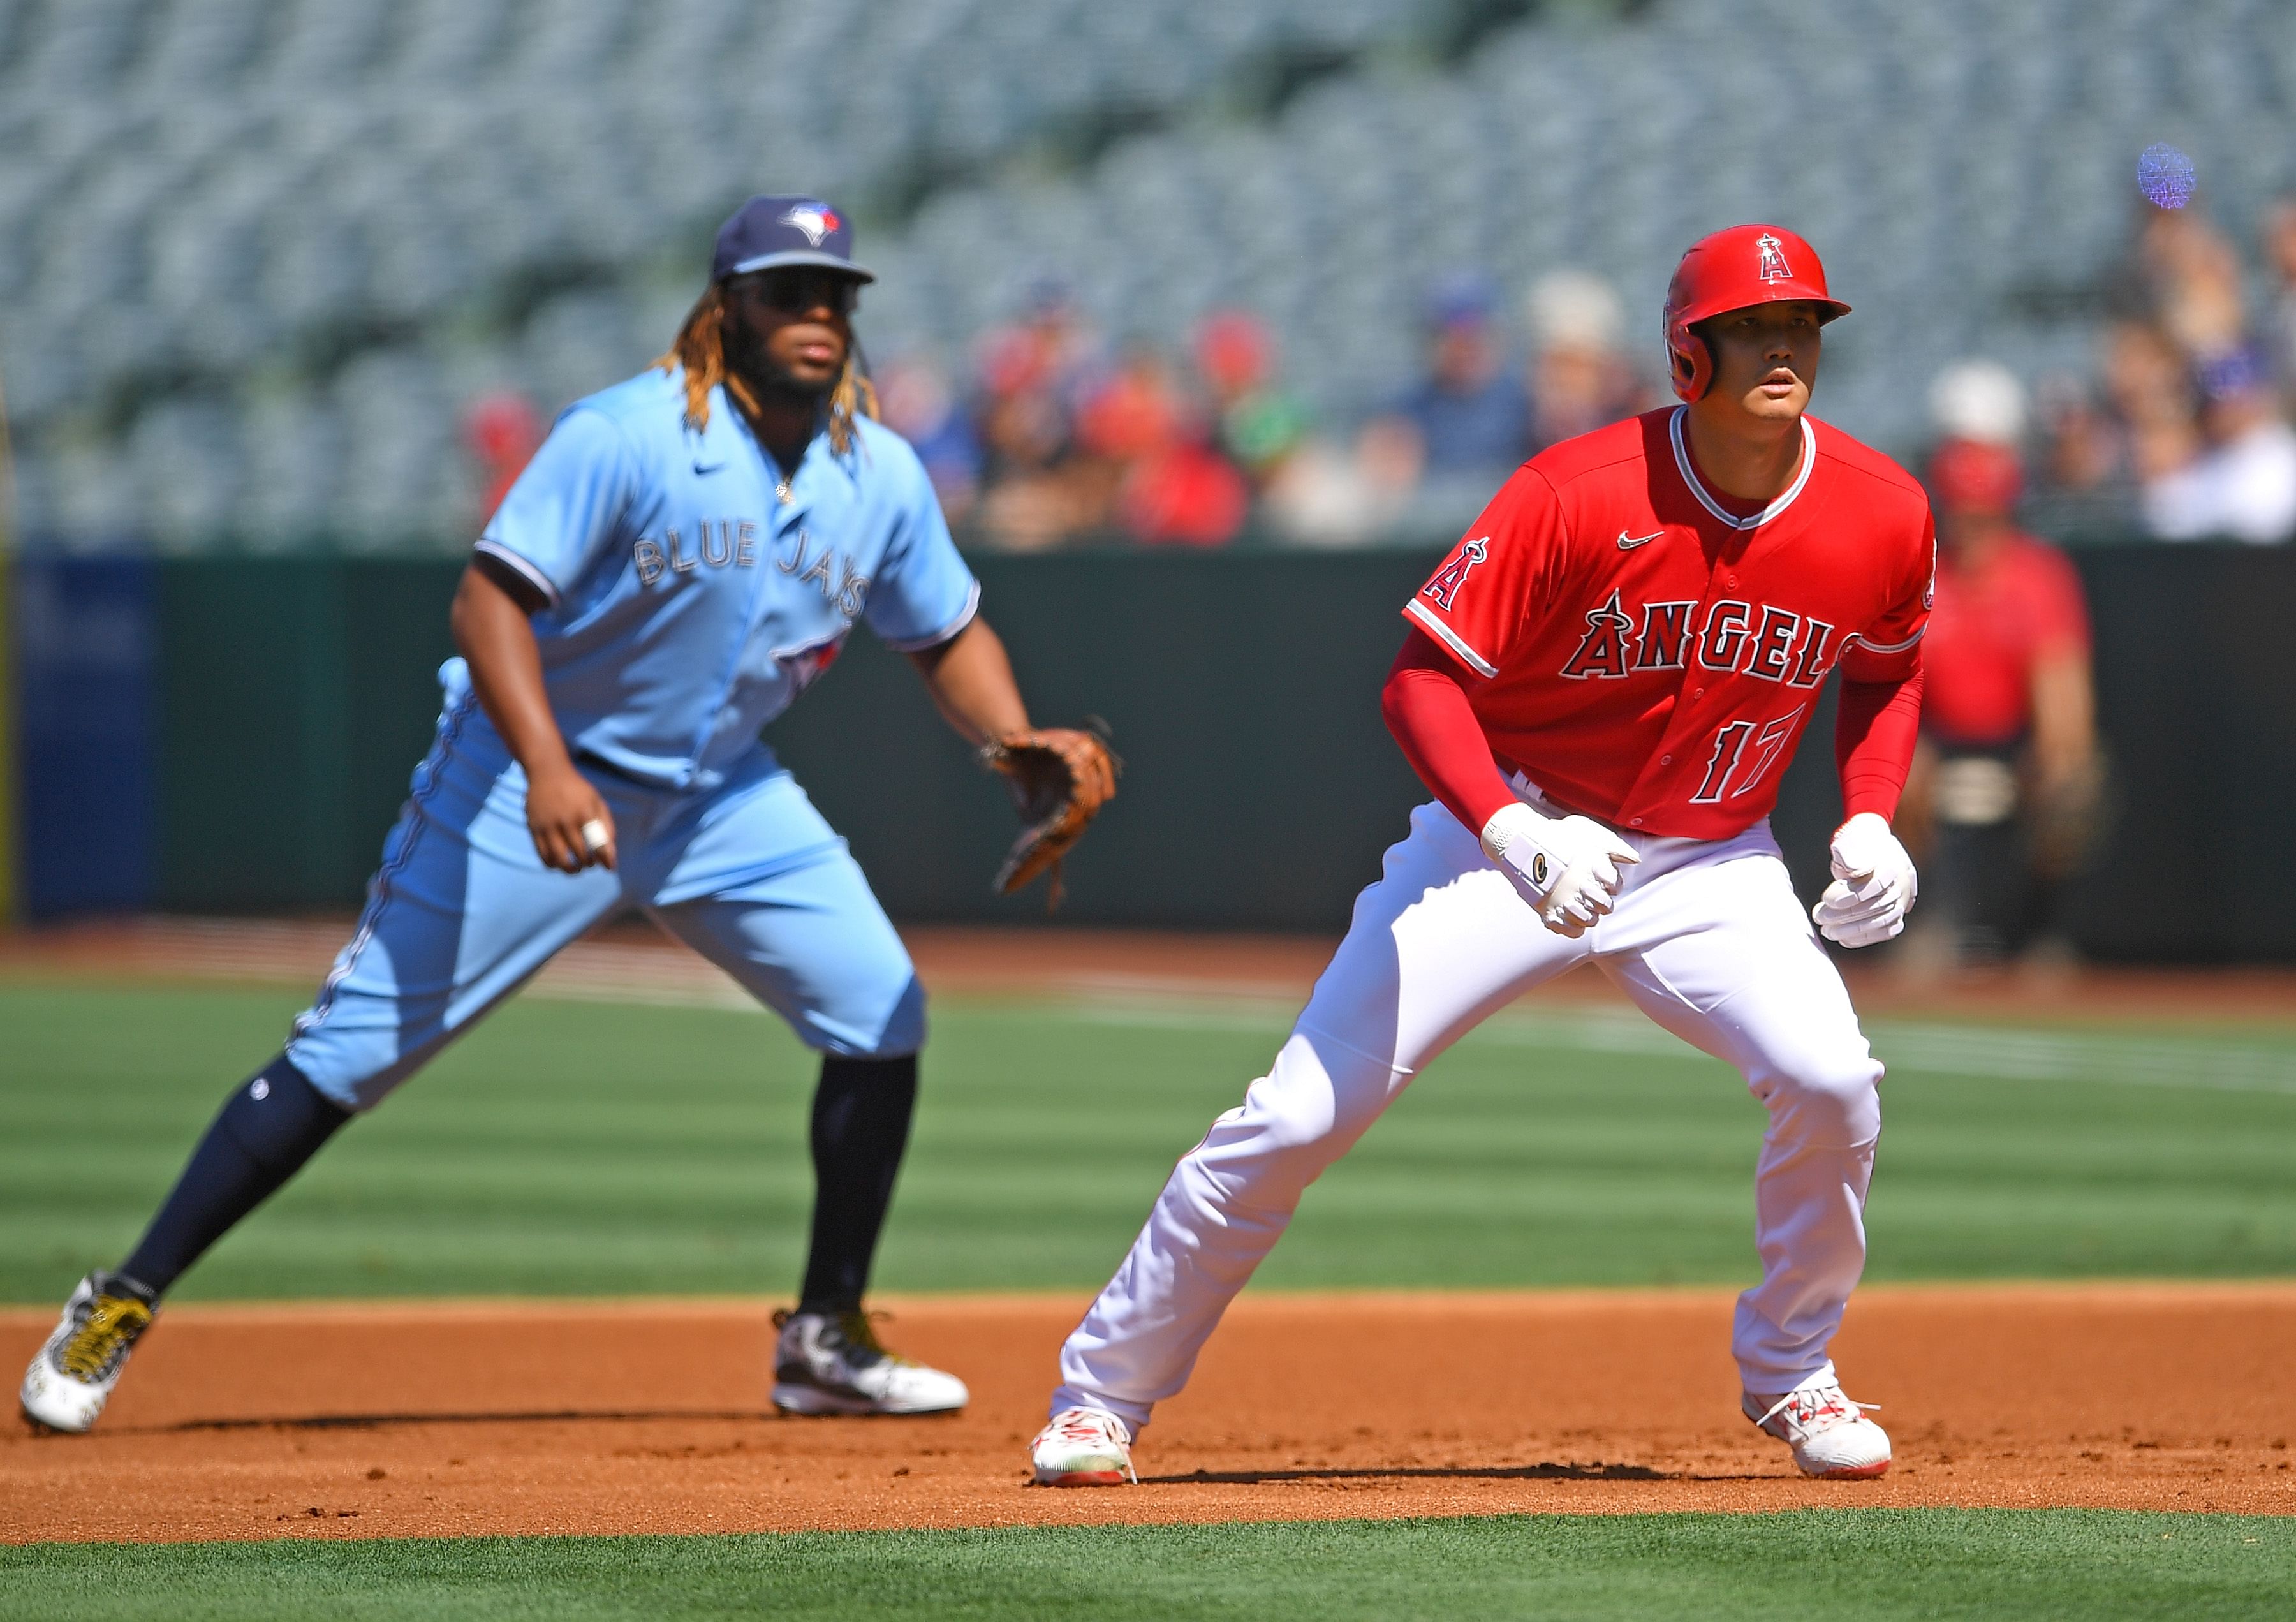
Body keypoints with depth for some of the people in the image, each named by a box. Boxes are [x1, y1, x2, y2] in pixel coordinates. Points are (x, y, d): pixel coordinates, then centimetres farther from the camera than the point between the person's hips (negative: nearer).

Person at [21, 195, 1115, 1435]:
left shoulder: (880, 476, -3)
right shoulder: (627, 438, -21)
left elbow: (947, 635, 10)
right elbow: (491, 600, -26)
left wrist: (1018, 748, -10)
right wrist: (546, 770, -40)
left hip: (722, 795, 6)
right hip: (536, 776, -6)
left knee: (882, 1018, -3)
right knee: (352, 1052, -10)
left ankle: (826, 1342, 11)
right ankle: (124, 1303, -2)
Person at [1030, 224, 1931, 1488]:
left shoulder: (1882, 517, -10)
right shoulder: (1579, 495, -22)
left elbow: (1886, 670, 13)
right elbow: (1422, 678, -20)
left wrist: (1870, 819, -4)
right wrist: (1518, 841, -34)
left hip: (1711, 863, 3)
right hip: (1512, 832, -2)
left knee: (1829, 1079, -23)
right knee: (1299, 1114, -10)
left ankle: (1789, 1373, 4)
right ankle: (1102, 1393, 6)